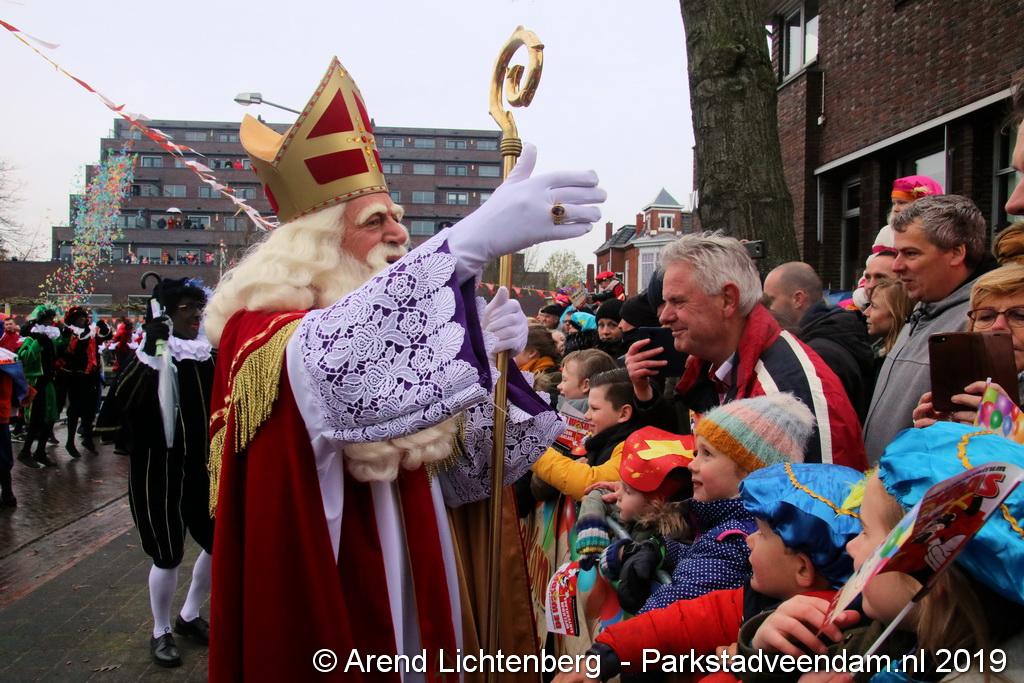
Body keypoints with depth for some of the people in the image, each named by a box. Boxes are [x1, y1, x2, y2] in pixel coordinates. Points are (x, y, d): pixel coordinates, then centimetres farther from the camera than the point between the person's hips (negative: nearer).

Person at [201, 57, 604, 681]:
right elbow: (324, 365, -40)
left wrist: (489, 362, -14)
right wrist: (472, 240, -48)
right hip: (330, 629, -6)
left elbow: (458, 477, 2)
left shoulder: (399, 325, 6)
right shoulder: (260, 330, -14)